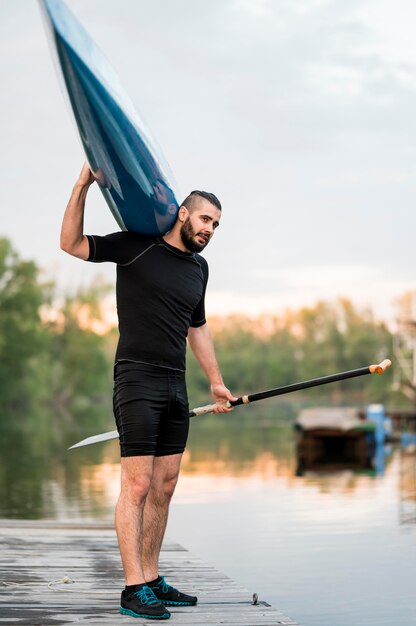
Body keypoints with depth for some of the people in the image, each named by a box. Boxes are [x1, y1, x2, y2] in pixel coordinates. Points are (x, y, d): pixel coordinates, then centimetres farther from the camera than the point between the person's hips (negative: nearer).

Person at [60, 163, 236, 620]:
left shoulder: (199, 268, 17)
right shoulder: (137, 247, -2)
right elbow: (71, 244, -7)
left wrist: (215, 381, 28)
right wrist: (83, 185, -16)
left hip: (176, 386, 7)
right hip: (137, 380, -7)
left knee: (164, 488, 8)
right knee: (137, 486, -9)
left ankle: (152, 579, 16)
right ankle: (133, 590, -7)